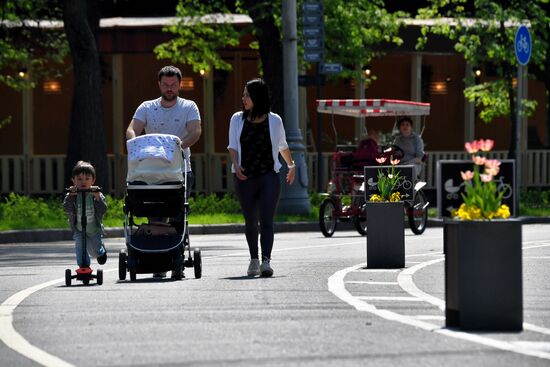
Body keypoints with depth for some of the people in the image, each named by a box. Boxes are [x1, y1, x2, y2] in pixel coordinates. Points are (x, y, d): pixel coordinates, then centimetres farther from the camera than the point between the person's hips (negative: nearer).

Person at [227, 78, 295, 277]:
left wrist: (291, 165, 30)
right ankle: (254, 259, 28)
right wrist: (236, 165, -16)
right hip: (245, 178, 2)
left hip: (269, 177, -2)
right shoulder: (237, 119, 6)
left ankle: (266, 261, -23)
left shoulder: (274, 120, 3)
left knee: (266, 220, -14)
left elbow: (282, 146, 18)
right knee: (250, 221, 11)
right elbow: (233, 146, 3)